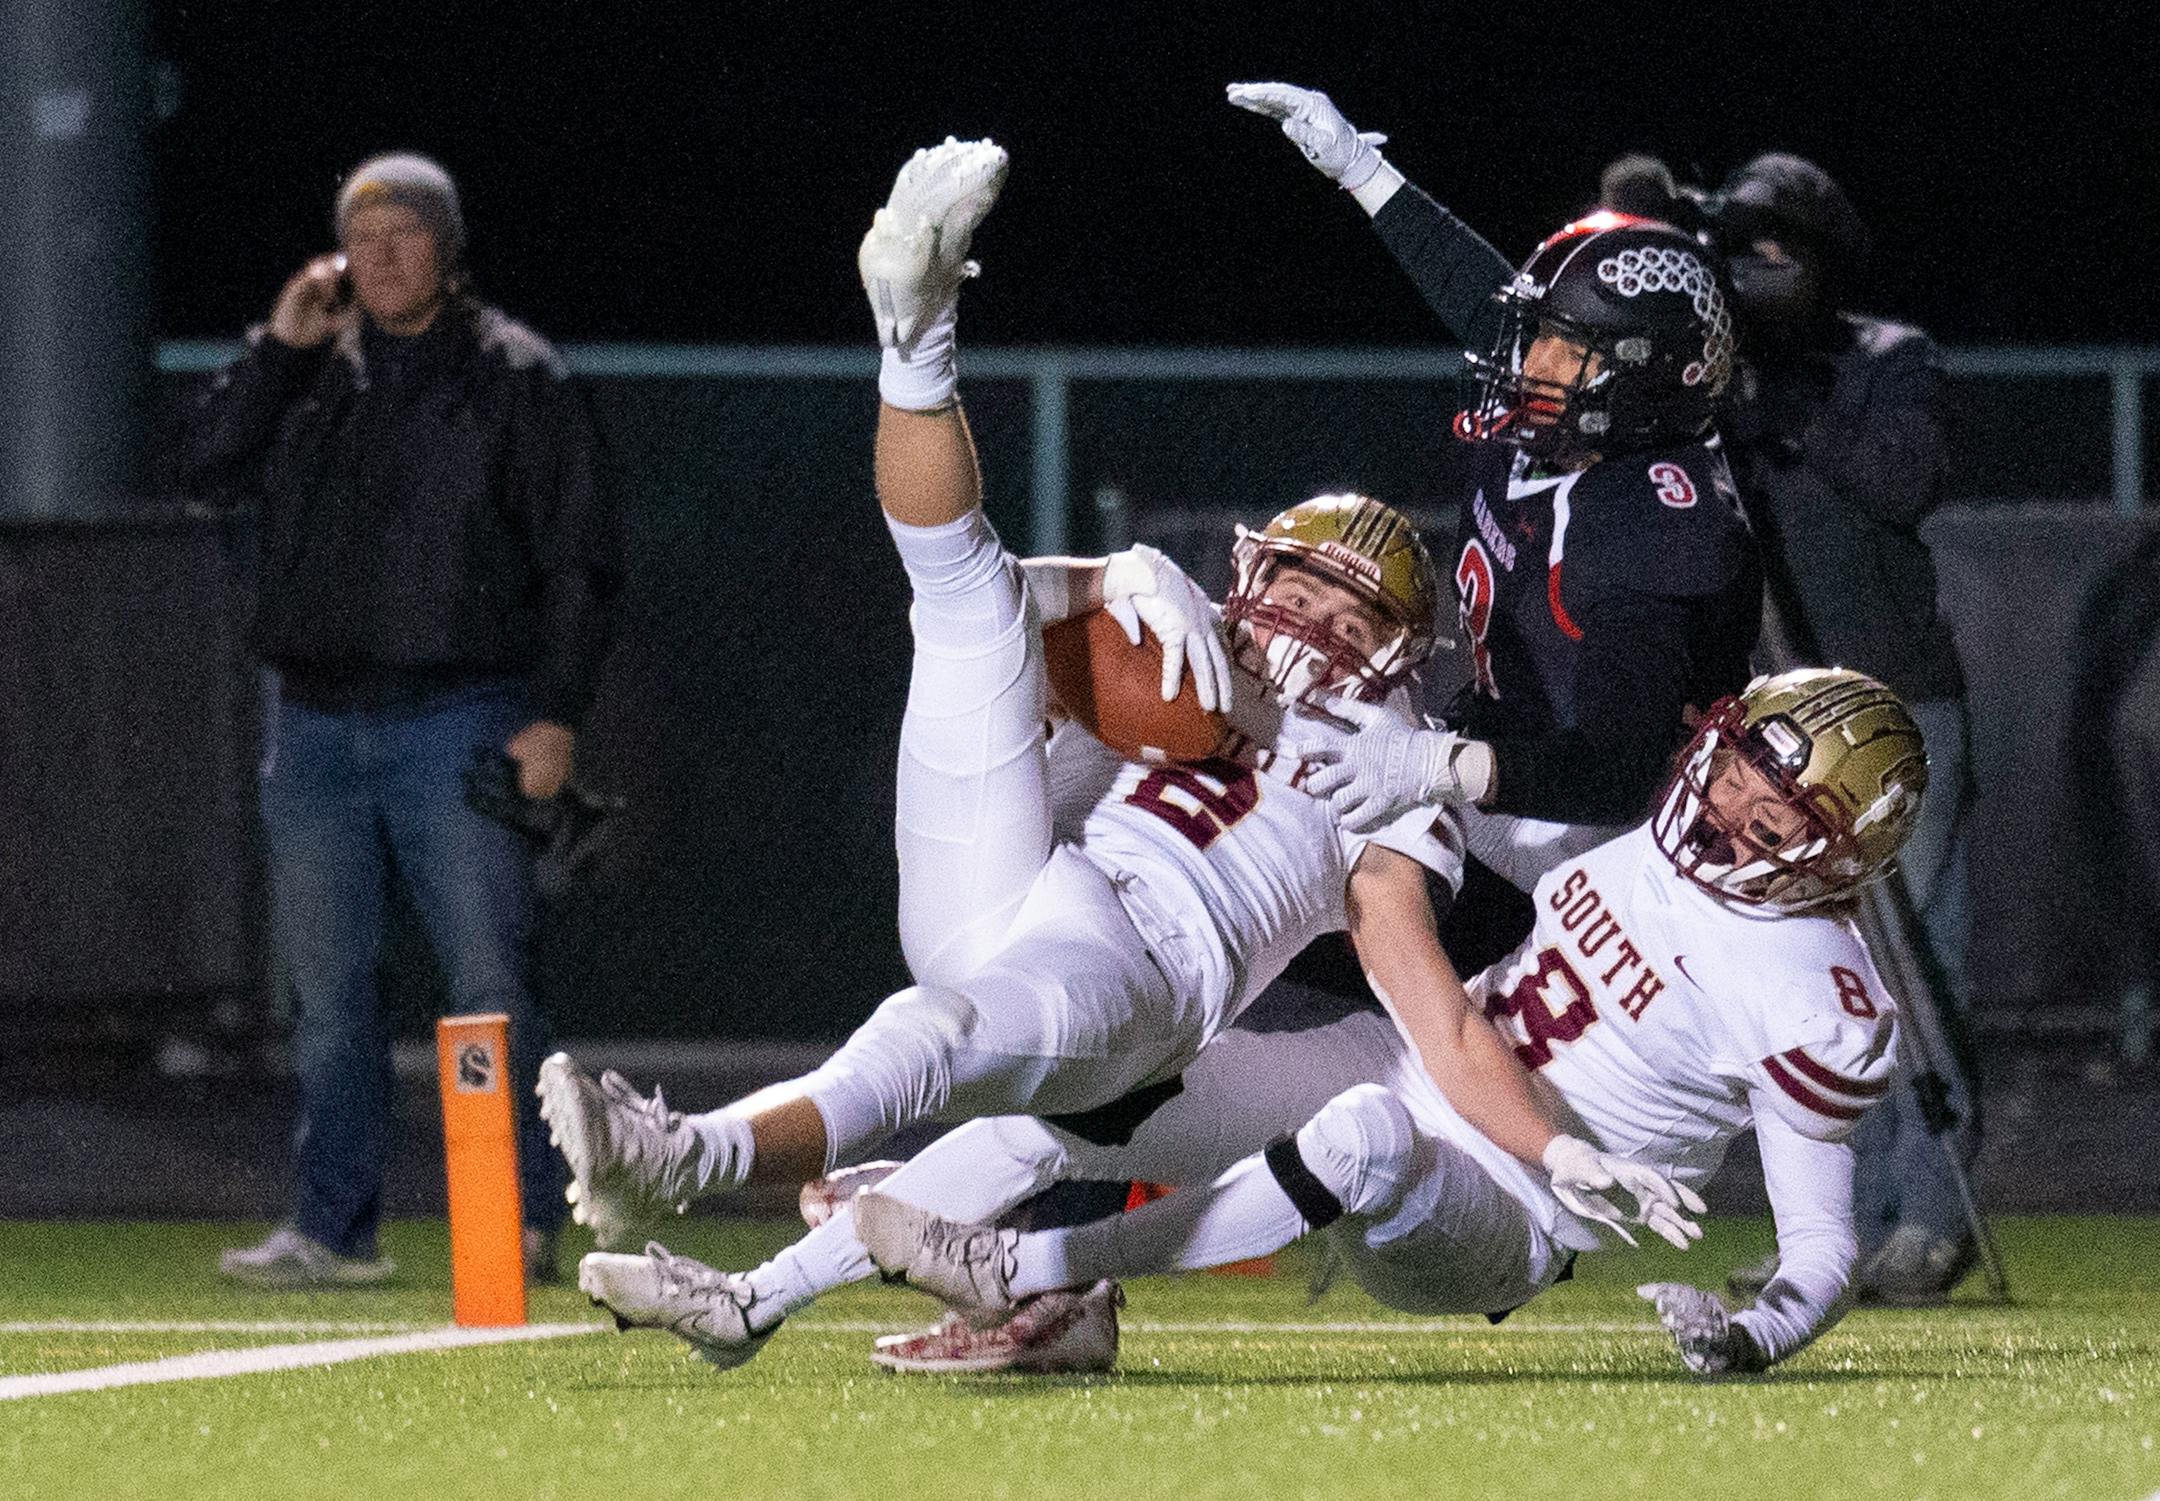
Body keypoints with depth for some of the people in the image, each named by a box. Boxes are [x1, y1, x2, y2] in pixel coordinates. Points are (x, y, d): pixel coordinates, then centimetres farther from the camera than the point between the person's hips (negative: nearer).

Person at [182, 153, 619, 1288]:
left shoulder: (515, 376, 1)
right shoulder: (311, 374, 14)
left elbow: (577, 560, -2)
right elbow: (211, 471, 3)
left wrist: (555, 716, -10)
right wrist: (278, 348, -3)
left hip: (458, 725, -5)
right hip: (313, 726, 5)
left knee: (490, 983, -6)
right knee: (325, 986, 7)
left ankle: (524, 1221, -2)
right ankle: (334, 1228, 13)